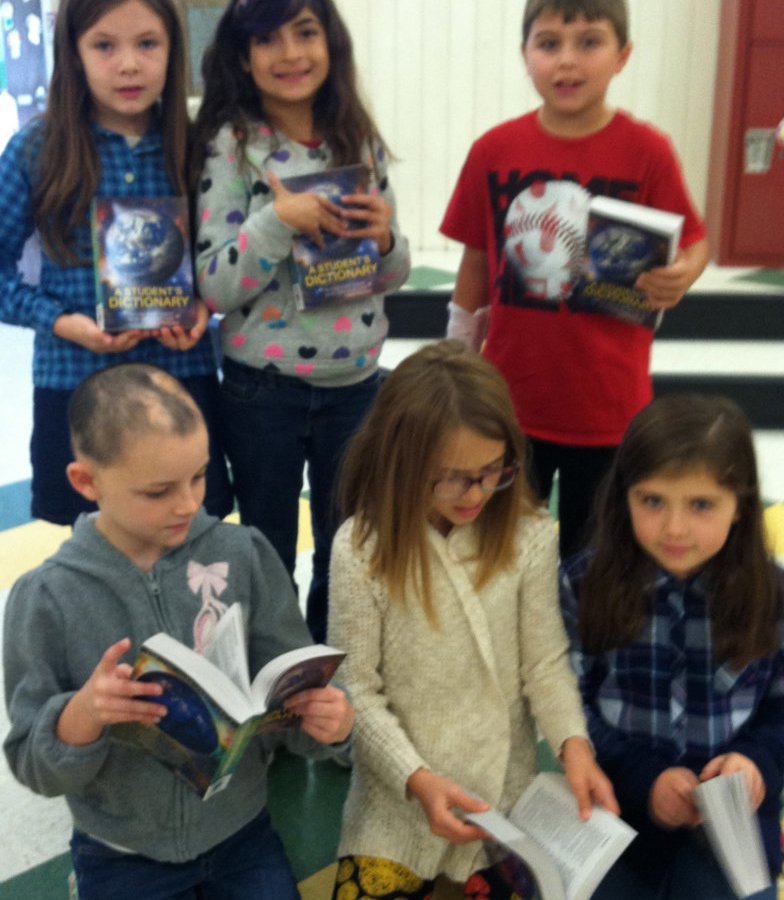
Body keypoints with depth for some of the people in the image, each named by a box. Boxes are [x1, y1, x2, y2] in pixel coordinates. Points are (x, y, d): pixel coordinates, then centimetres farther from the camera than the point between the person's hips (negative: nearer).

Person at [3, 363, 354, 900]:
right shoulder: (47, 598, -15)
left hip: (242, 833, 1)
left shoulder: (245, 557, -13)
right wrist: (81, 715, -29)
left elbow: (293, 692, -7)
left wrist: (330, 720, -29)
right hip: (122, 856, -1)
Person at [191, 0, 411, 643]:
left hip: (356, 381, 4)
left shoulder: (361, 141, 3)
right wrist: (277, 219, -26)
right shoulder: (229, 146, -9)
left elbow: (393, 275, 9)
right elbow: (213, 288, -13)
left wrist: (385, 237, -13)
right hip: (263, 389, -4)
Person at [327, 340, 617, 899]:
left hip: (504, 785, 1)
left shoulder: (530, 538, -13)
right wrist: (418, 779, -22)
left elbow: (545, 664, -5)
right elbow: (356, 690, -13)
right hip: (398, 791, -1)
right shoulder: (362, 549, -18)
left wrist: (573, 742, -22)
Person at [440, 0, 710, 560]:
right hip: (510, 398, 2)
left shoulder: (647, 152, -10)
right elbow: (476, 261, 5)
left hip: (608, 403, -2)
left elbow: (694, 244, -1)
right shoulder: (494, 150, -4)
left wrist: (681, 277, -25)